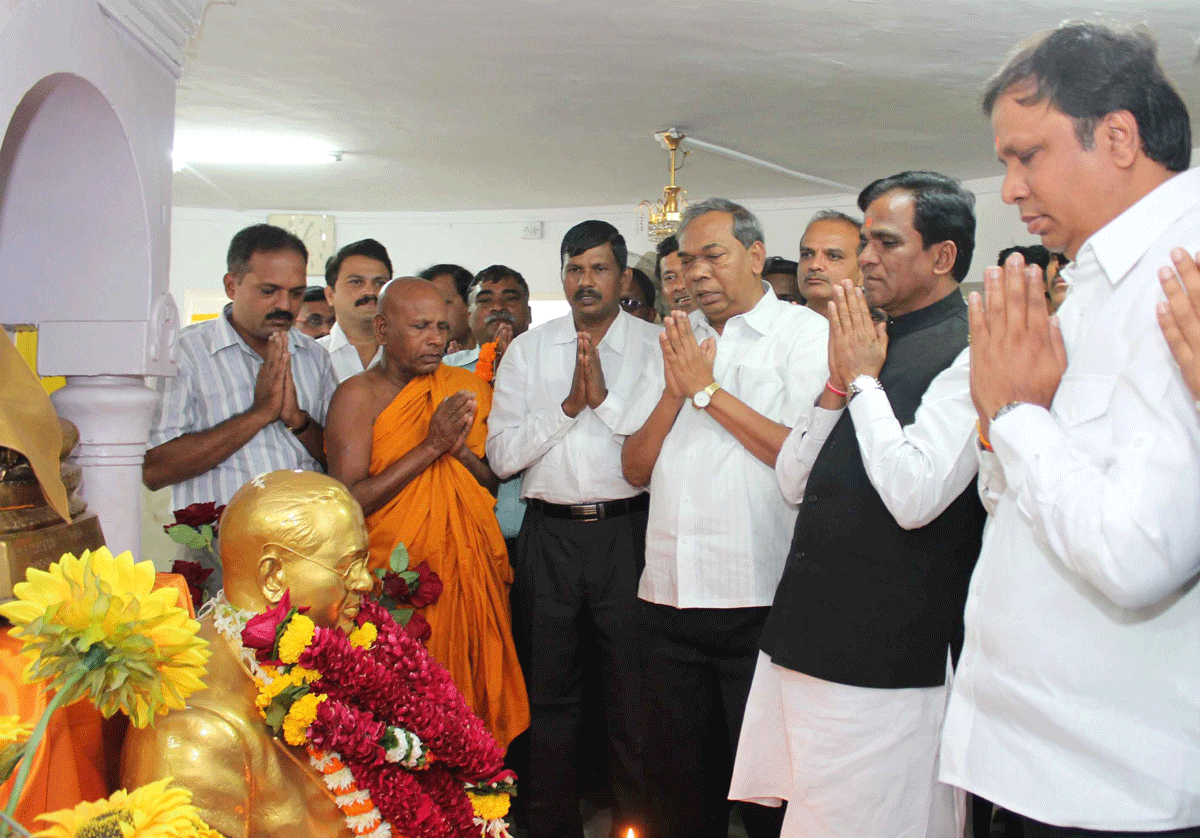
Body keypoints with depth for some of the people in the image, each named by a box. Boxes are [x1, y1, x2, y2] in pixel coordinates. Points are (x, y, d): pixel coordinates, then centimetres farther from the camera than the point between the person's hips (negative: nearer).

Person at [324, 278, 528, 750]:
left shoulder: (466, 388, 10)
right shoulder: (358, 395, -4)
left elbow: (496, 480, 11)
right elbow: (348, 501, -14)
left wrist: (461, 448, -9)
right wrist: (431, 445, -16)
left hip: (471, 569, 4)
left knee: (472, 699, 8)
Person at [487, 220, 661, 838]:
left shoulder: (656, 346, 1)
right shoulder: (527, 350, 8)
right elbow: (502, 455, -1)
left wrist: (605, 396, -16)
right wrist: (569, 404, -10)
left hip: (627, 530, -2)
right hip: (548, 533, 3)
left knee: (634, 691, 6)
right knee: (549, 691, 13)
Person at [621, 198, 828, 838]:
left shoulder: (805, 334, -2)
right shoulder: (676, 341, 15)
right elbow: (636, 468, 11)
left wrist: (707, 389, -10)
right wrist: (675, 391, -4)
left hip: (760, 601, -5)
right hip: (668, 596, 6)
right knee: (676, 776, 17)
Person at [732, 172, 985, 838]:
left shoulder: (969, 354, -12)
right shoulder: (872, 342, 14)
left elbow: (915, 497, -24)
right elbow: (794, 484, 14)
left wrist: (865, 379, -11)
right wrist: (838, 382, -1)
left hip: (885, 662, -8)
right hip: (805, 641, 8)